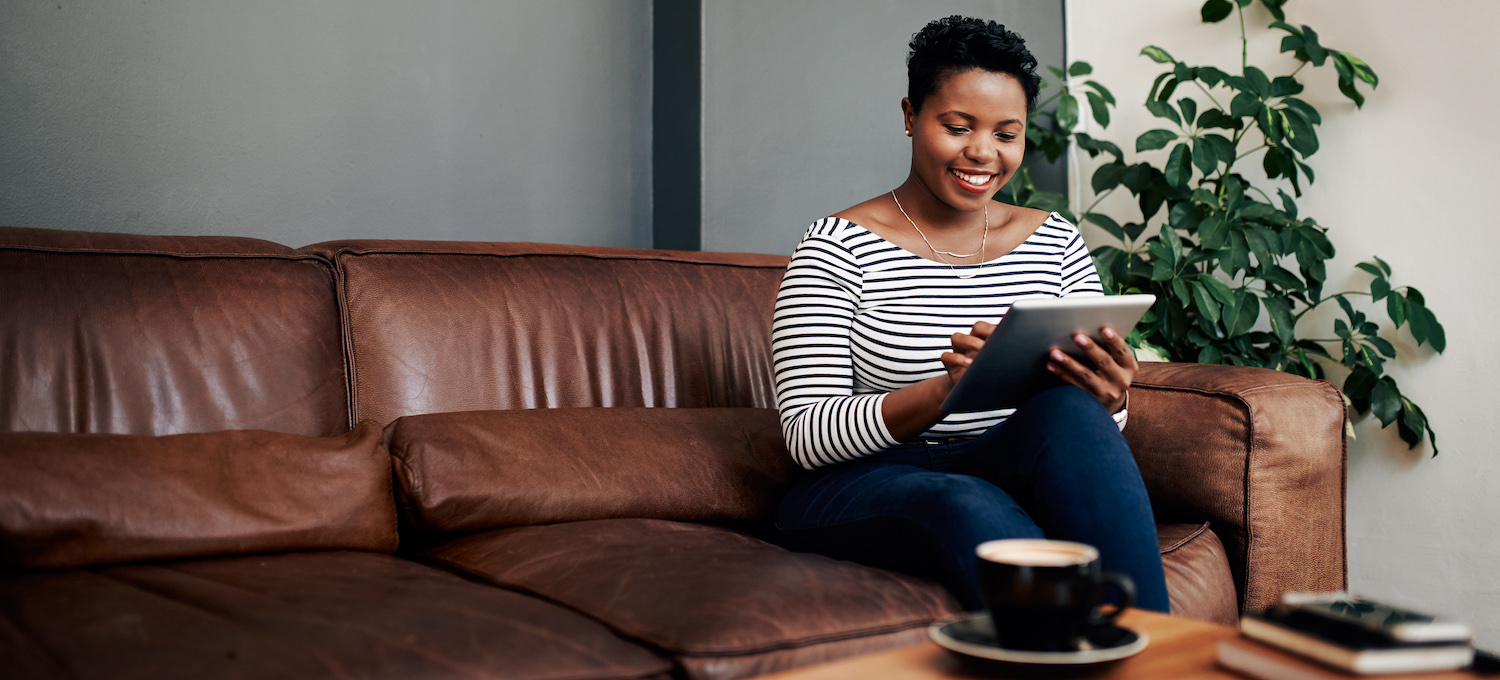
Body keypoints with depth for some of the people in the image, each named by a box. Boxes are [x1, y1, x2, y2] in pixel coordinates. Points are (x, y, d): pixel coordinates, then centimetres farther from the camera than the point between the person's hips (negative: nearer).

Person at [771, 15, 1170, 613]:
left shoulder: (1056, 243, 11)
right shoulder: (838, 248, -3)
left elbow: (1094, 429, 9)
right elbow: (806, 435, -11)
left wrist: (1110, 399, -18)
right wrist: (947, 390, -27)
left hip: (1015, 477, 4)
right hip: (861, 490, -3)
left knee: (1071, 411, -29)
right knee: (969, 506, -38)